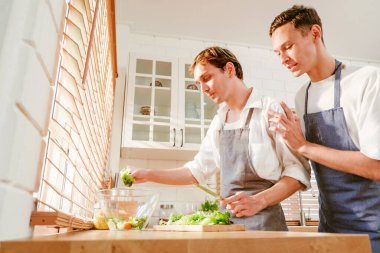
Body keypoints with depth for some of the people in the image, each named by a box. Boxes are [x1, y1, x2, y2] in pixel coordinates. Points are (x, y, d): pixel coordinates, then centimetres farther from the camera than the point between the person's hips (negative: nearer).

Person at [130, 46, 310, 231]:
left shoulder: (269, 110, -6)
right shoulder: (218, 122, 11)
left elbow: (298, 170, -9)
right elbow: (198, 170, 15)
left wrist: (259, 201, -23)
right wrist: (148, 175, 8)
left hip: (262, 220, -5)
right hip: (225, 219, 5)